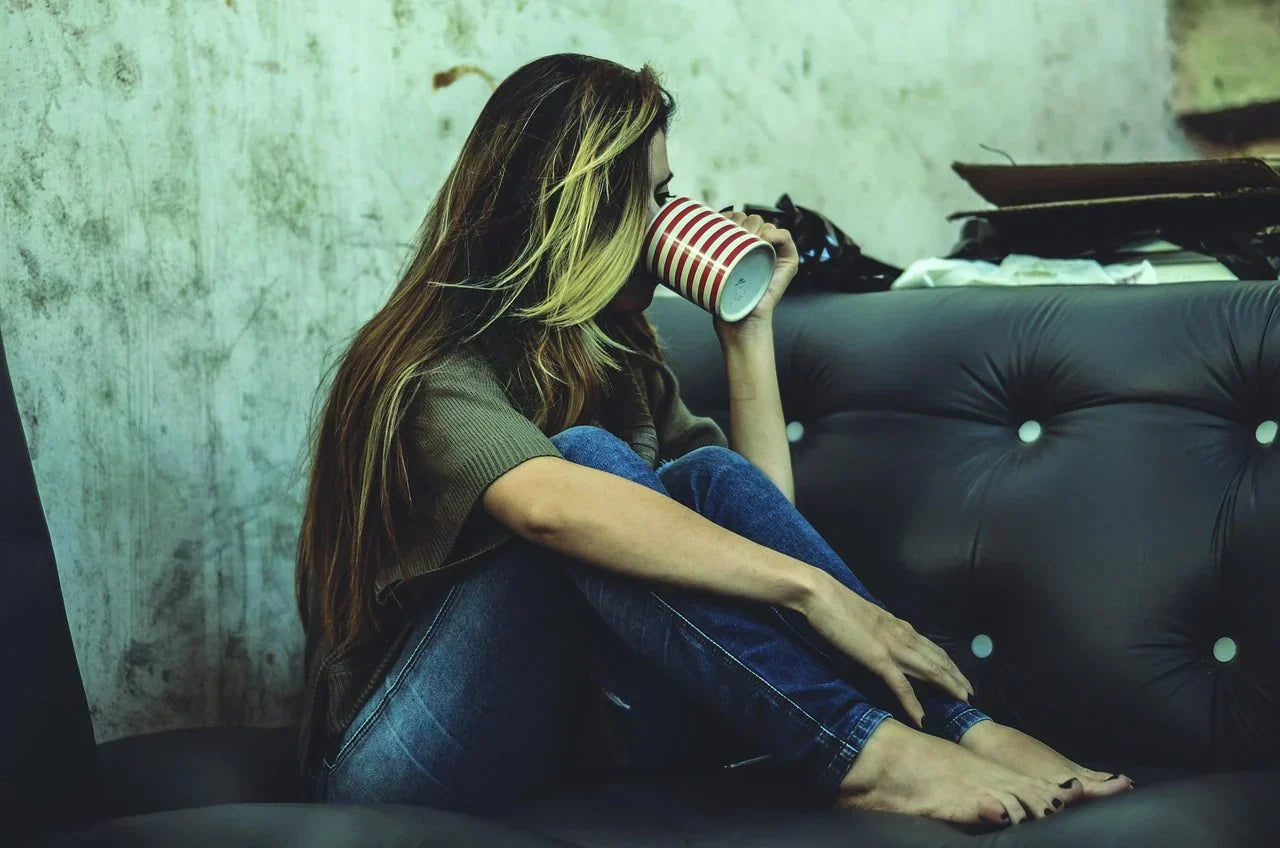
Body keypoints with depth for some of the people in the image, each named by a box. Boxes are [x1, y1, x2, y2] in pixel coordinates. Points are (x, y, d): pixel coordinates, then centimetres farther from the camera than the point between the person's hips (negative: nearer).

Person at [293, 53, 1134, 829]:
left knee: (708, 478, -16)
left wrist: (748, 326, 2)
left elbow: (760, 507, 8)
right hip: (414, 757, -6)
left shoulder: (616, 352, 11)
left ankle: (956, 725, -28)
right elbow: (552, 503, -37)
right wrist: (819, 591, -40)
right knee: (590, 455, -28)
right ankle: (861, 751, -35)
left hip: (567, 721, 7)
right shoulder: (432, 370, -15)